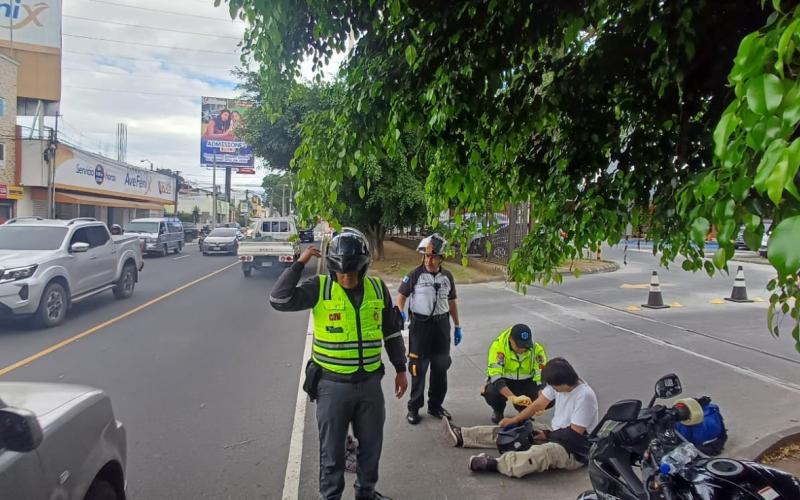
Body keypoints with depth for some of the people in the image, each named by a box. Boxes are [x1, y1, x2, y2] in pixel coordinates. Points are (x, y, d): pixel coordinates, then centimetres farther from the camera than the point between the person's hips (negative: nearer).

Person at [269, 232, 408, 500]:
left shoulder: (377, 288, -2)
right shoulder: (320, 287, -12)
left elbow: (392, 332, 9)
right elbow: (279, 300, -25)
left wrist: (401, 369, 12)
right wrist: (299, 263, -25)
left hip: (370, 382, 4)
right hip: (333, 384, -3)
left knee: (371, 444, 20)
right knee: (332, 448, 12)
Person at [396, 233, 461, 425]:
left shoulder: (447, 276, 4)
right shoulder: (415, 274, -8)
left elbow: (452, 302, 13)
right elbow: (402, 294, -3)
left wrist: (457, 326, 14)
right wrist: (400, 313, -22)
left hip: (441, 325, 4)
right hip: (420, 325, -4)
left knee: (440, 367, 12)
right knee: (418, 367, 2)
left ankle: (435, 405, 27)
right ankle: (414, 407, 14)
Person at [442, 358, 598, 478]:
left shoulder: (584, 396, -24)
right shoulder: (559, 383, -2)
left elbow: (574, 435, -20)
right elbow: (538, 404, 5)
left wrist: (548, 435, -8)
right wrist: (514, 420, 0)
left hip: (576, 450, -8)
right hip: (556, 434, 8)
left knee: (549, 451, -41)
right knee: (513, 429, 2)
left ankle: (495, 464, -49)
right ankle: (462, 436, 2)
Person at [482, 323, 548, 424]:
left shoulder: (536, 349, -20)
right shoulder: (498, 346, -28)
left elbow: (542, 377, -20)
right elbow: (495, 376, -36)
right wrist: (513, 398, -49)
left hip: (526, 382, 2)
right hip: (504, 381, -2)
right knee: (491, 393, -35)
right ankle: (498, 411, 4)